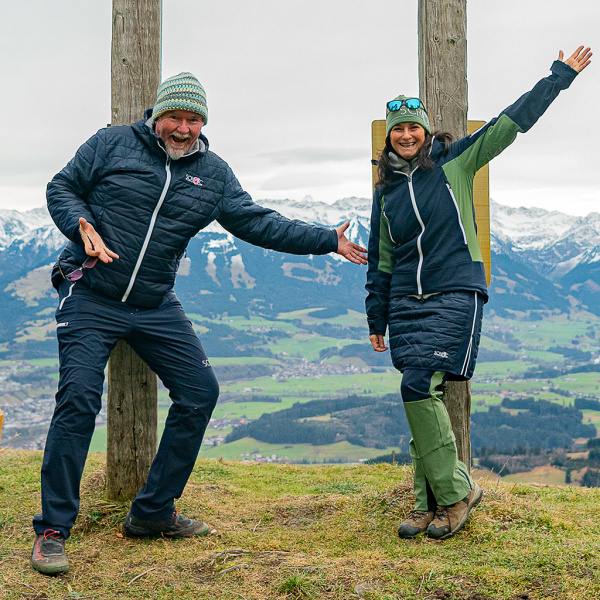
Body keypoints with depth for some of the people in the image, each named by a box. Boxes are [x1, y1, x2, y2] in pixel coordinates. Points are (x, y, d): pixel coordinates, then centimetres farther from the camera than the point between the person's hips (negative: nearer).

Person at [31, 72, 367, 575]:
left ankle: (153, 512, 16)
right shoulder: (111, 144, -1)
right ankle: (53, 529, -5)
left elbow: (258, 223, 8)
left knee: (200, 392, 2)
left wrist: (328, 241, 4)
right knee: (79, 398, -16)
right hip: (91, 301, -5)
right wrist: (83, 227, -17)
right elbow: (62, 188, 4)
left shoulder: (214, 174, 8)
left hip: (156, 307, 5)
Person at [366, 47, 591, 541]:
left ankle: (456, 491, -5)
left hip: (455, 296, -5)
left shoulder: (455, 163, 3)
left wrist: (561, 74, 2)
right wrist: (377, 320, 20)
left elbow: (512, 121, 2)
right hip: (406, 304, 5)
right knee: (423, 399, 1)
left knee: (419, 387, -18)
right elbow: (381, 261, 20)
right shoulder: (386, 192, 14)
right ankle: (430, 504, 8)